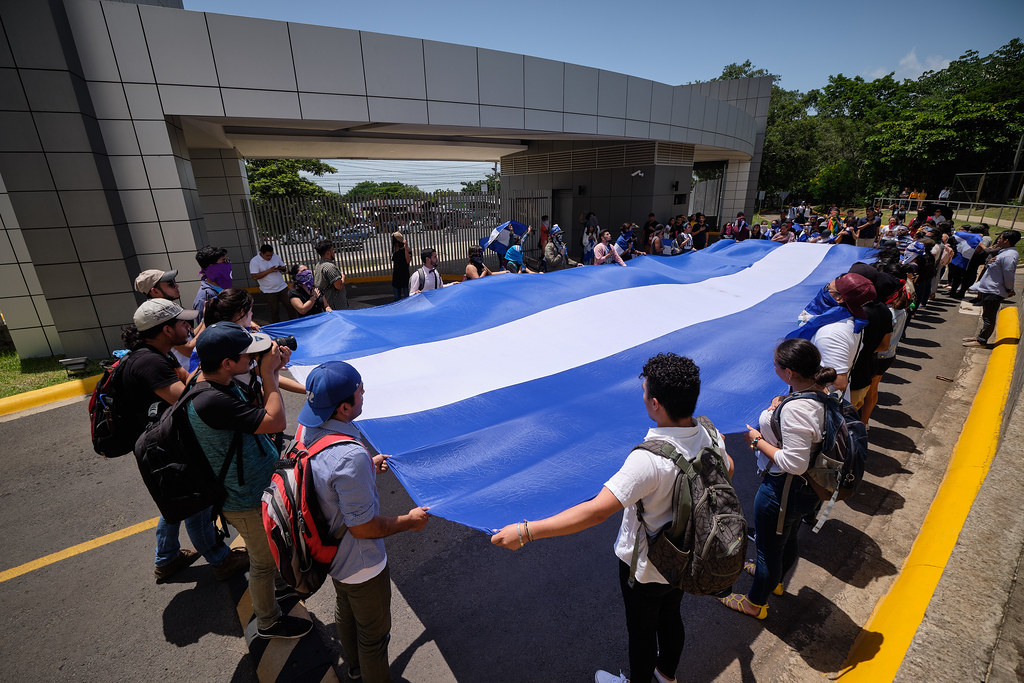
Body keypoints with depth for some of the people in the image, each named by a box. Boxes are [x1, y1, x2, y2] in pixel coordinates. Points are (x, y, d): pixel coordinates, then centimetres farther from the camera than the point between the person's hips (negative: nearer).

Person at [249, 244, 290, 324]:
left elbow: (284, 268, 13)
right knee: (274, 311, 6)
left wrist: (282, 268, -12)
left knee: (289, 307, 6)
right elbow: (255, 276, -17)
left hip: (282, 287, 4)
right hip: (269, 291, -4)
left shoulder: (275, 257, 3)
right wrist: (269, 271, -21)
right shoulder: (254, 261, -10)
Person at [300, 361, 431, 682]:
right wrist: (410, 520, -15)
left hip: (330, 552, 9)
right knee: (374, 632, 20)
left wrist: (368, 466, 11)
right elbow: (364, 527, -30)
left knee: (346, 612, 35)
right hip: (360, 565, -9)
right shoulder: (351, 457, -41)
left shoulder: (308, 430, -14)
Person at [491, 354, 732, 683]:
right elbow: (727, 471, 7)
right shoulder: (709, 437, -17)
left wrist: (525, 532, -41)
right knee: (671, 618, 33)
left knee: (641, 632, 23)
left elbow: (597, 511, -44)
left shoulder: (649, 459, -41)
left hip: (645, 568, -7)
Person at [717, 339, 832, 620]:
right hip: (809, 488, 9)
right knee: (790, 537, 32)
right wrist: (780, 407, -5)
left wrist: (758, 441, -20)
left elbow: (794, 464, -32)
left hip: (783, 490, -9)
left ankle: (755, 603, 41)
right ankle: (775, 578, 60)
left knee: (768, 547, 16)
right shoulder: (823, 393, -7)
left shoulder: (796, 409, -35)